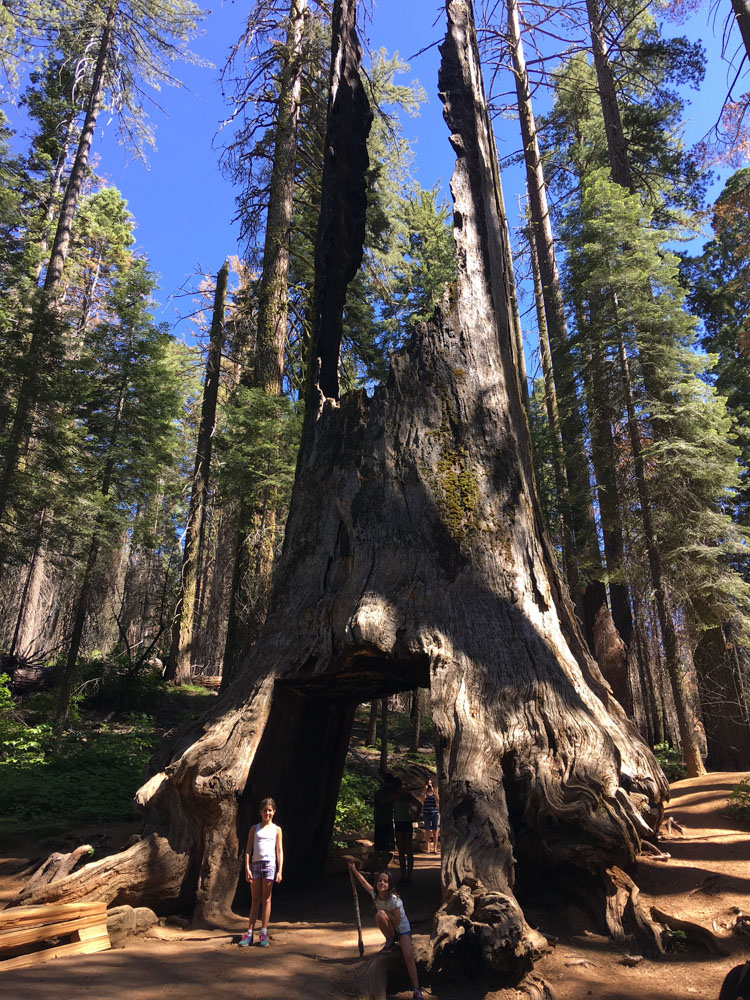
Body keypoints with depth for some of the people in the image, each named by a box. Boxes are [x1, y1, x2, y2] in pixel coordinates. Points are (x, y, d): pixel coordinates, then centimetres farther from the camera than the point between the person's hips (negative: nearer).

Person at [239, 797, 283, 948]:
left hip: (269, 863, -2)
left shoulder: (276, 829, 8)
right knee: (255, 900, 8)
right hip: (255, 863, 2)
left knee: (266, 899, 2)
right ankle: (250, 933, 13)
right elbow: (248, 849, 7)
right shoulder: (254, 828, 11)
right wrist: (247, 868, -3)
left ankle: (263, 933, 8)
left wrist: (279, 871, -3)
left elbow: (280, 851, 5)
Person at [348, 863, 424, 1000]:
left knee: (408, 956, -27)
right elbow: (364, 881, 6)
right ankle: (390, 942, -9)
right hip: (390, 930, 4)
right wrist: (354, 870, 14)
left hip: (402, 929, -4)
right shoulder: (375, 894, -10)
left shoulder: (394, 899, -26)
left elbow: (397, 921, -23)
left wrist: (385, 912, -19)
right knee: (379, 914, -28)